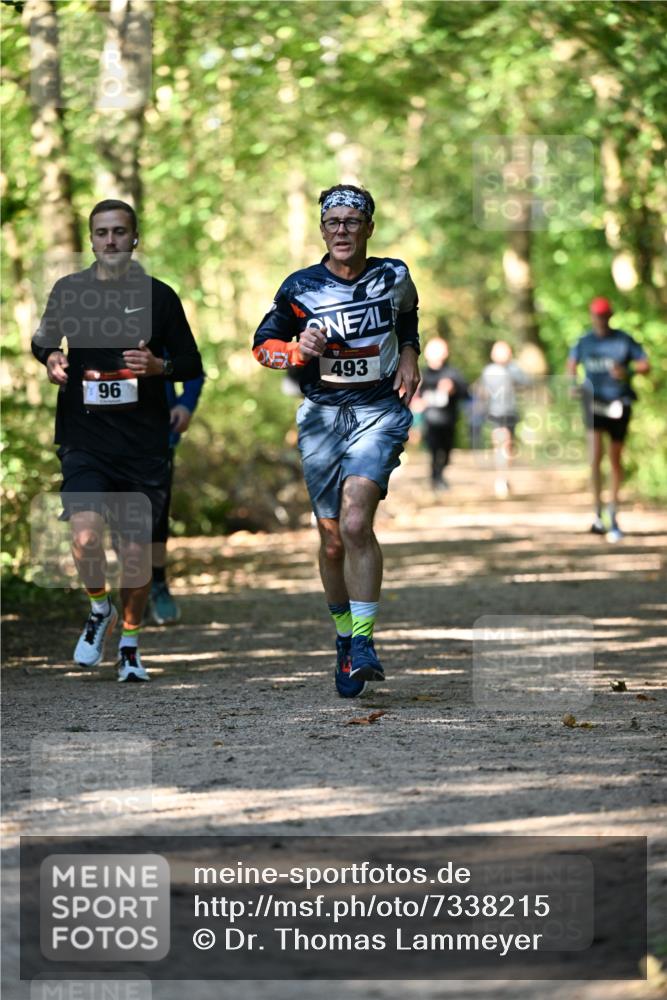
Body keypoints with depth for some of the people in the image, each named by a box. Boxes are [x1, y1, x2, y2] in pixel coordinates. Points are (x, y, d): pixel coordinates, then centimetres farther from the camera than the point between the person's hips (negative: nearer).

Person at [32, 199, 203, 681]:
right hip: (84, 437, 0)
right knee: (85, 537, -20)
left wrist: (158, 365, -12)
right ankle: (99, 610, 11)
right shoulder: (69, 290, 5)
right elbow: (43, 340, 21)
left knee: (138, 550, 5)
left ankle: (130, 642, 27)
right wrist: (50, 358, -1)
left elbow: (193, 365, 8)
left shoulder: (159, 296, 2)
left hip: (144, 442, 0)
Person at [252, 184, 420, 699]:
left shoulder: (393, 277, 1)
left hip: (379, 411, -2)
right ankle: (344, 638, 26)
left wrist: (409, 356, 7)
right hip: (322, 414, 2)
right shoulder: (301, 287, -2)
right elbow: (263, 343, 9)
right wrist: (298, 351, -11)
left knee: (355, 522, -21)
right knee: (333, 539, 6)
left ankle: (364, 645, -20)